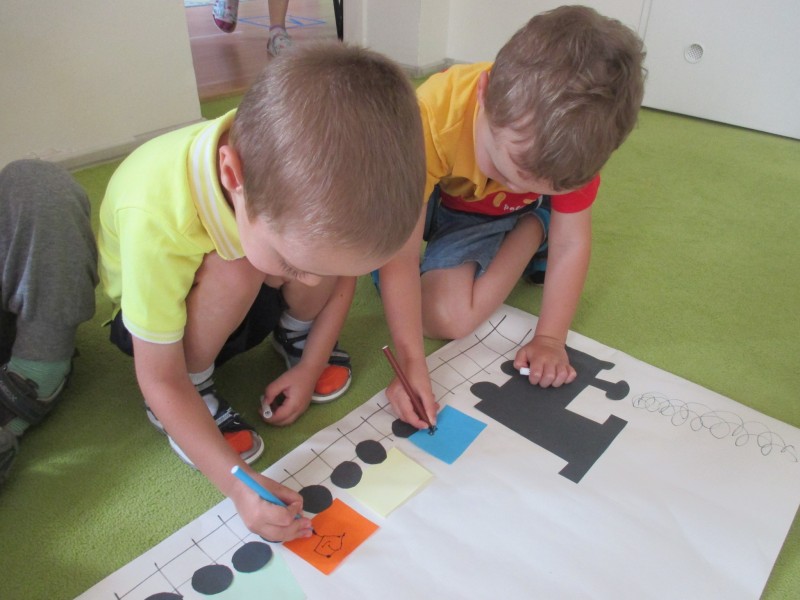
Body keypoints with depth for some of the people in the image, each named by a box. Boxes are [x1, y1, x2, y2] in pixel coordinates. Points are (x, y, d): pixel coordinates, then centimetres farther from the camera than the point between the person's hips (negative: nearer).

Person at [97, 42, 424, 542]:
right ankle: (198, 389, -8)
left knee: (321, 246, -26)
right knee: (235, 272, -35)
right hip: (162, 307, -3)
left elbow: (343, 269, -9)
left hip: (252, 296, 4)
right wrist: (238, 482, -32)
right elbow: (161, 382, -28)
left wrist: (309, 368, -12)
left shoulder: (311, 169, -29)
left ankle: (297, 334, 4)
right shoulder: (156, 219, -40)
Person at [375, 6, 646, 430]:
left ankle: (531, 229, 1)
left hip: (508, 216, 1)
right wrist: (411, 363, -40)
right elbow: (402, 255, -36)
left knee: (444, 315, -22)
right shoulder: (430, 118, -38)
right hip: (432, 199, 0)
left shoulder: (574, 136, -29)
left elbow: (570, 244, -18)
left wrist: (550, 338, -22)